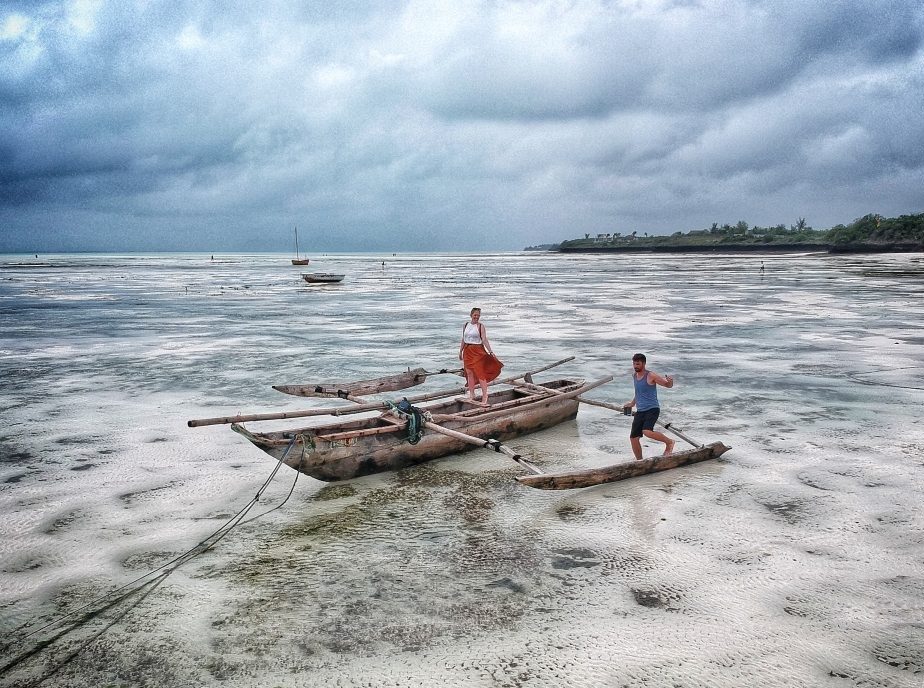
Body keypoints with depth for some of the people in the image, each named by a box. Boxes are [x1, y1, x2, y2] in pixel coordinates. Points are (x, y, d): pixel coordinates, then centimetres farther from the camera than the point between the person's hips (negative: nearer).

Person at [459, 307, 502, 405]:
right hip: (467, 351, 5)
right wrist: (460, 351, 17)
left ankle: (485, 395, -10)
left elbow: (484, 340, -11)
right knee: (469, 373, 7)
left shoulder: (480, 326, -4)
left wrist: (490, 351, -20)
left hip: (478, 351, -5)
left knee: (480, 372, -11)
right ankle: (471, 395, 15)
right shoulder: (465, 325, 10)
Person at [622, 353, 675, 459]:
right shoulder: (635, 376, 14)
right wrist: (632, 403, 41)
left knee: (647, 432, -29)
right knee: (633, 438, 2)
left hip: (652, 409, -7)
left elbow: (668, 385, -4)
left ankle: (669, 442, -4)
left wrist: (670, 381, -27)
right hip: (640, 411, 7)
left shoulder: (651, 375, -8)